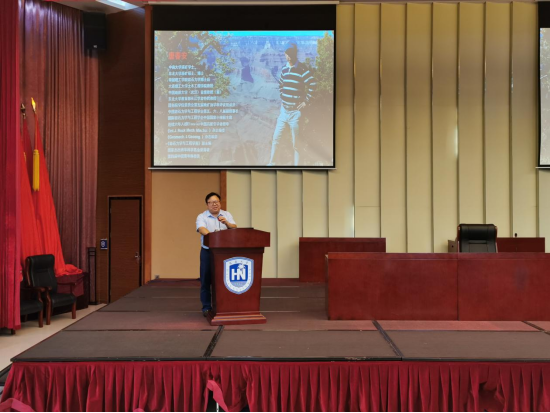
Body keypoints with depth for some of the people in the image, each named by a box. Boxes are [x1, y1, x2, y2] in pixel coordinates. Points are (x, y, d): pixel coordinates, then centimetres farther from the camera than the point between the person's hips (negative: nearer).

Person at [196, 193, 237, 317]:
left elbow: (234, 228, -3)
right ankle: (207, 307, 8)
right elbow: (202, 229, -19)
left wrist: (226, 223, -24)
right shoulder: (202, 217, 0)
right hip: (208, 251, -2)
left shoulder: (227, 215, 9)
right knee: (206, 280, 0)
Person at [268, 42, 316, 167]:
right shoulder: (284, 69, 9)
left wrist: (306, 101, -12)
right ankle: (271, 162, 22)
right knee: (276, 137, 10)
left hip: (295, 111, -6)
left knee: (296, 143, 0)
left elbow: (312, 85, -13)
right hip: (284, 110, 6)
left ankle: (296, 165, 7)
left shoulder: (303, 69, -12)